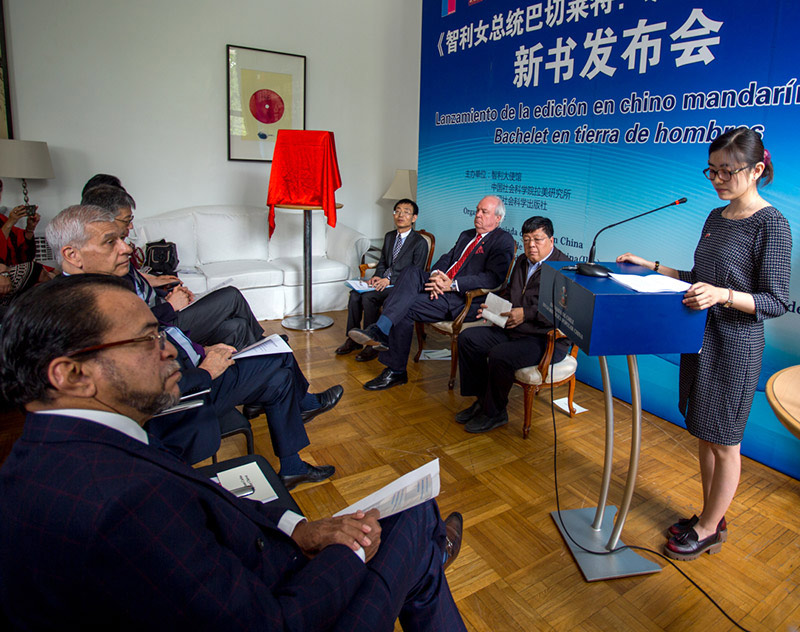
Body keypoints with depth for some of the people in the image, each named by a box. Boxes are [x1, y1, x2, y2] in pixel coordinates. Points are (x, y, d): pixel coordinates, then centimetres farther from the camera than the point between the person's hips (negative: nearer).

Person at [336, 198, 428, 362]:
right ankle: (353, 339, -5)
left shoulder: (420, 243, -7)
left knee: (368, 297, -28)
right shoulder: (389, 237, 15)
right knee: (355, 294, -17)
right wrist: (377, 276, -4)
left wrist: (389, 280, -21)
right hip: (383, 281, 7)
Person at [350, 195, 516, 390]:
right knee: (411, 273, -21)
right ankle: (380, 330, -30)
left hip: (464, 300, -7)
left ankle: (396, 372, -15)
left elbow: (494, 277, -15)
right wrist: (435, 275, -6)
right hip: (440, 287, 8)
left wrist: (453, 285, -22)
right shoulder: (466, 235, 25)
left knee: (405, 307, -21)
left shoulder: (503, 241, -2)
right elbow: (446, 259, 20)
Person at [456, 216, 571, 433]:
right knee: (467, 338, -2)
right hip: (512, 330, 9)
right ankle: (483, 399, 6)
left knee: (499, 355, -31)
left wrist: (526, 314, -22)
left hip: (547, 340, -9)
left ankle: (494, 413, -6)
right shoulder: (522, 261, 17)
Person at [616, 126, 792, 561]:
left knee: (723, 441, 6)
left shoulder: (771, 224, -13)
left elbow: (776, 301, -15)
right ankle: (711, 516, 34)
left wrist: (723, 295, -31)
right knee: (703, 434, 17)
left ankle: (709, 529, 24)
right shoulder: (715, 218, 10)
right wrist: (652, 268, 10)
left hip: (735, 346, -8)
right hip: (701, 337, 8)